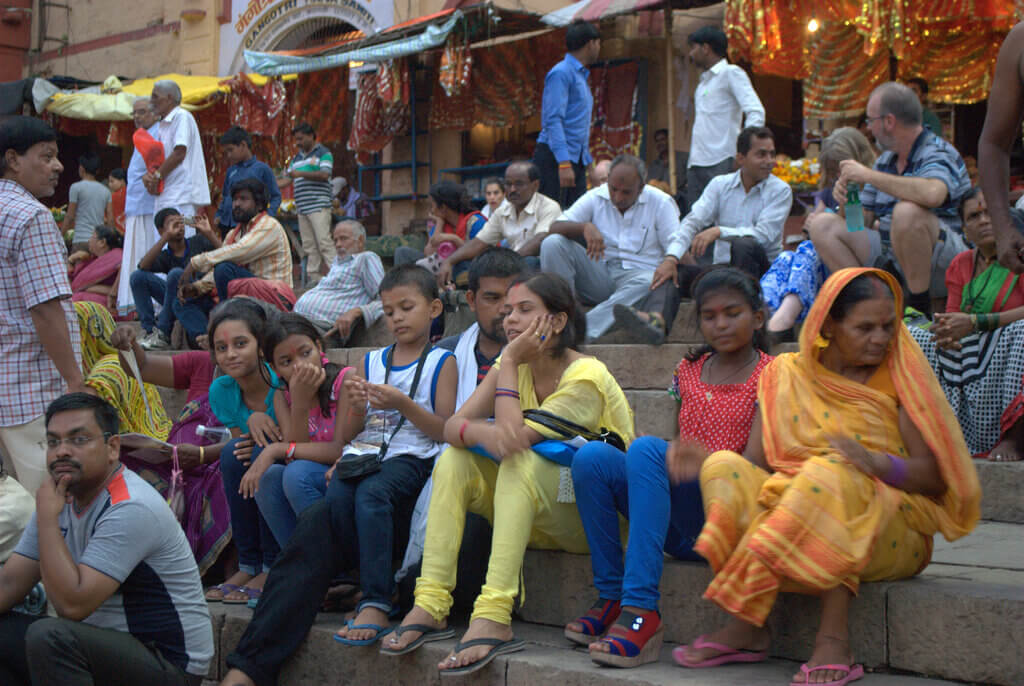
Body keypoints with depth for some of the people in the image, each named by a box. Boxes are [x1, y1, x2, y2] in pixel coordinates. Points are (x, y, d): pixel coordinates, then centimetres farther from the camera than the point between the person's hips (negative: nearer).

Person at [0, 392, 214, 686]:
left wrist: (47, 518, -22)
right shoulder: (63, 497, 6)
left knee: (50, 636, -29)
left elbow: (72, 604, -27)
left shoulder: (130, 508, -21)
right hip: (104, 645, 9)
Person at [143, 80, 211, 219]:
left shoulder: (182, 116, -6)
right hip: (163, 196, 9)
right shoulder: (161, 125, 22)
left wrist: (157, 176, -8)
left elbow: (179, 153, -15)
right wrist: (148, 175, -3)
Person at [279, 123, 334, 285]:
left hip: (319, 206, -7)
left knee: (324, 242, -15)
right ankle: (314, 278, 5)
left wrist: (301, 174, -18)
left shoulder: (323, 153, 2)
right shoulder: (296, 158, 23)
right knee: (309, 245, 4)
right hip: (302, 208, 7)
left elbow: (324, 174, -12)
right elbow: (287, 179, 21)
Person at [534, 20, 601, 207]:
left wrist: (588, 163, 21)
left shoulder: (582, 76, 22)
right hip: (555, 157, -9)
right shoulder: (561, 73, -8)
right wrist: (564, 163, -26)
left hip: (577, 159, 9)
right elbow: (553, 120, -18)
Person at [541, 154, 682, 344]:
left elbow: (676, 242, -3)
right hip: (599, 275, 2)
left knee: (647, 283, -39)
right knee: (552, 243, -18)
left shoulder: (661, 202, 4)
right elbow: (555, 227, -2)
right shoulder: (595, 198, 6)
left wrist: (671, 261, -28)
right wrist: (585, 227, -24)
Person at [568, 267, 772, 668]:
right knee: (591, 456, -19)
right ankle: (610, 599, -14)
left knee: (645, 448, -31)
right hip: (679, 525, 5)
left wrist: (709, 462, -27)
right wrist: (673, 457, -2)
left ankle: (641, 609, -37)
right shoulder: (688, 371, 18)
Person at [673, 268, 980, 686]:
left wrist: (876, 463, -23)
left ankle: (746, 623, -29)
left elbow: (935, 476, -3)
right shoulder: (786, 374, 10)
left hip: (889, 533, -3)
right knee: (723, 467, -21)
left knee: (832, 473, -33)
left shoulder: (899, 376, 4)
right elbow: (756, 461, 1)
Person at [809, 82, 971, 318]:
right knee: (823, 226, -2)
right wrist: (846, 200, -6)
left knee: (907, 211, -35)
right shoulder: (885, 161, 14)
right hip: (888, 254, 8)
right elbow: (862, 221, 18)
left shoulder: (939, 154, -10)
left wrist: (868, 175, -26)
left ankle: (920, 307, -22)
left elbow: (932, 195, -36)